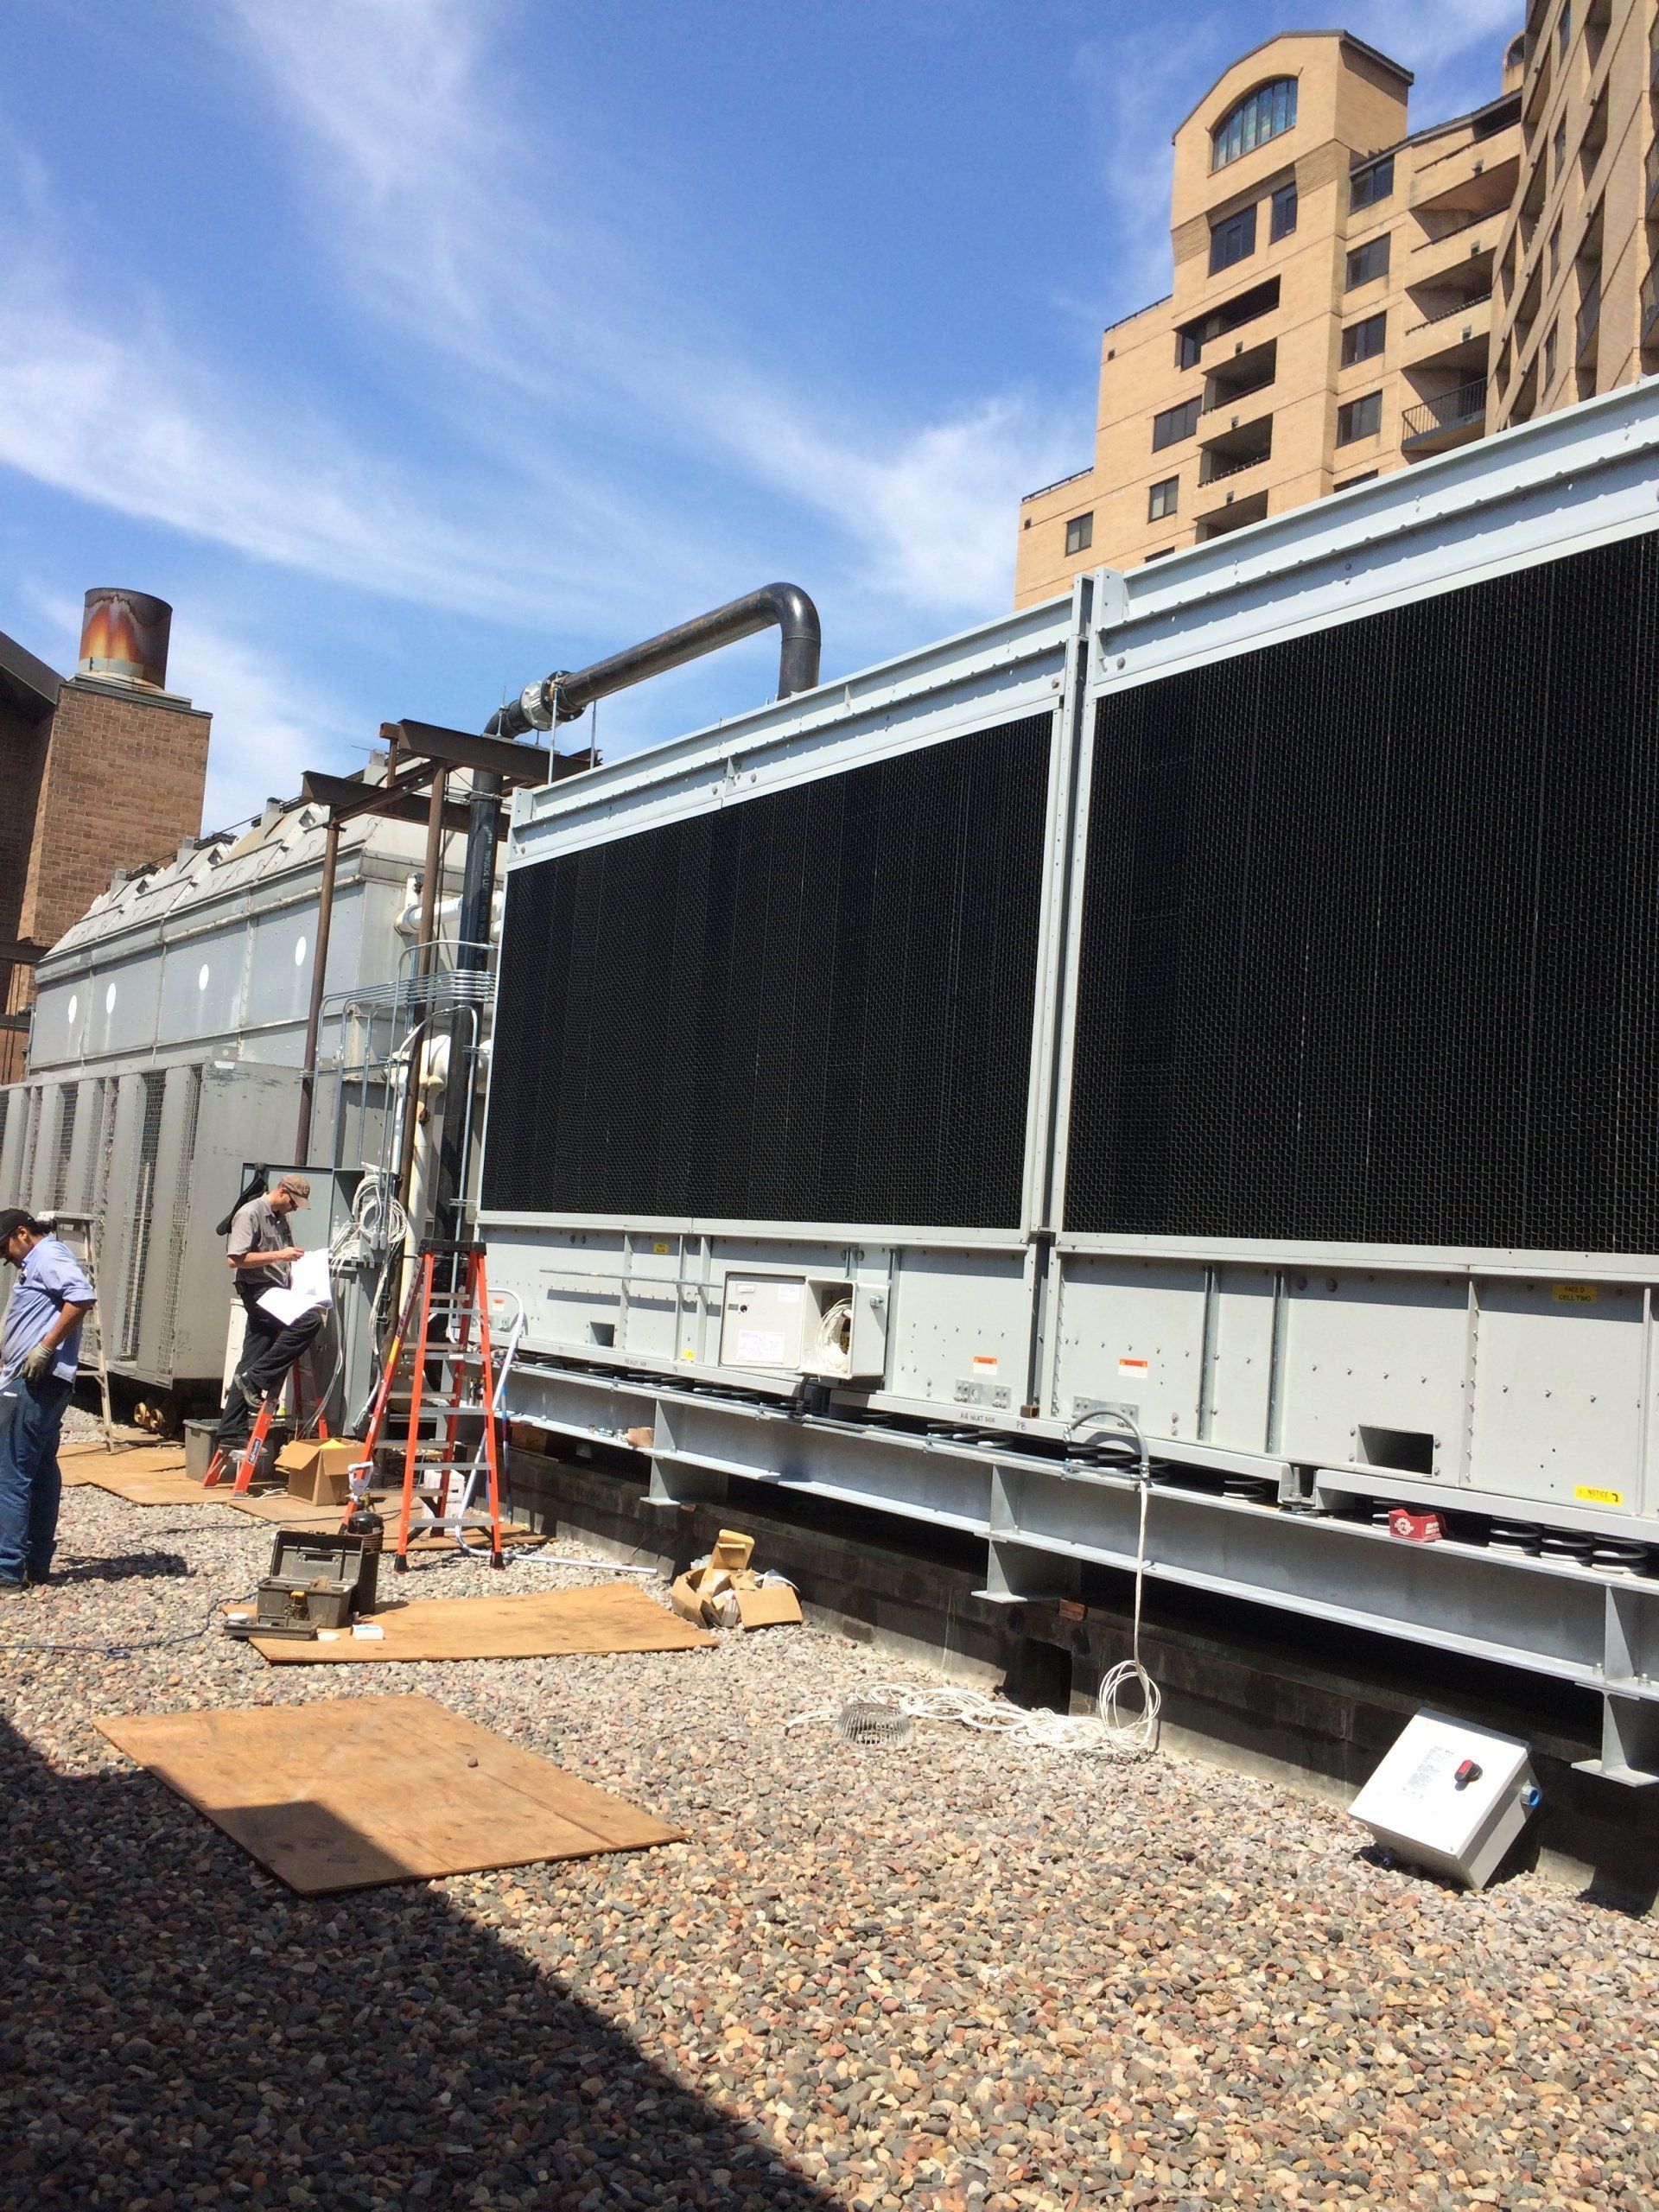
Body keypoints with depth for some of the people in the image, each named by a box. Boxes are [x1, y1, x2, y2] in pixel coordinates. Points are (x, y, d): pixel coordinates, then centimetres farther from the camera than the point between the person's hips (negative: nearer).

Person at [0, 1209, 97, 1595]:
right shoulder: (39, 1263, 23)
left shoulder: (48, 1255, -8)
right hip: (40, 1382, 11)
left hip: (34, 1382, -11)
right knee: (42, 1472, 13)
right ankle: (37, 1563, 19)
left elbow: (82, 1298, -25)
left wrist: (45, 1349, -24)